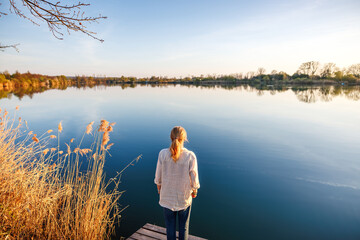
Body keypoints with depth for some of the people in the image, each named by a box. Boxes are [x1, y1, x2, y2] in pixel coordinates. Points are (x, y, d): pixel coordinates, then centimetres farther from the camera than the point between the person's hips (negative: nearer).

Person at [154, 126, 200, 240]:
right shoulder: (190, 156, -21)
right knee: (184, 226, 21)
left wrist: (159, 188, 14)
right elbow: (194, 177, -10)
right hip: (184, 197, -1)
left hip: (167, 196, 1)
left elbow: (158, 176, -6)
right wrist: (194, 191, 9)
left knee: (170, 225, 21)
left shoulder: (163, 154, -17)